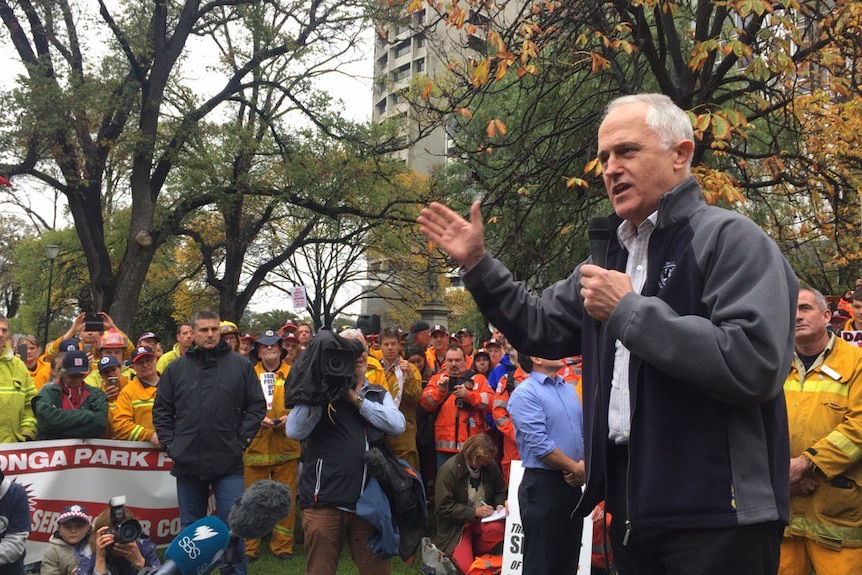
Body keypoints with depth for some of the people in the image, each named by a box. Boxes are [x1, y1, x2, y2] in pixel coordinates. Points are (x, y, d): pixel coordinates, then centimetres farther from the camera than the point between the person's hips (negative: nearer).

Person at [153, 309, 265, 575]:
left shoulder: (240, 365, 2)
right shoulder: (176, 368, 7)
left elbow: (257, 406, 4)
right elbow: (161, 410, 12)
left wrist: (241, 440, -4)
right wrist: (169, 443, 2)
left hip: (228, 464, -2)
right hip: (187, 463, 2)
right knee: (191, 529, 14)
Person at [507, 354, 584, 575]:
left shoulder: (569, 389, 13)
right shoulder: (525, 393, -11)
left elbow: (584, 430, 12)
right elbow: (538, 443, -18)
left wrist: (584, 463, -7)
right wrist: (575, 468, -12)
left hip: (573, 484, 7)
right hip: (542, 484, -7)